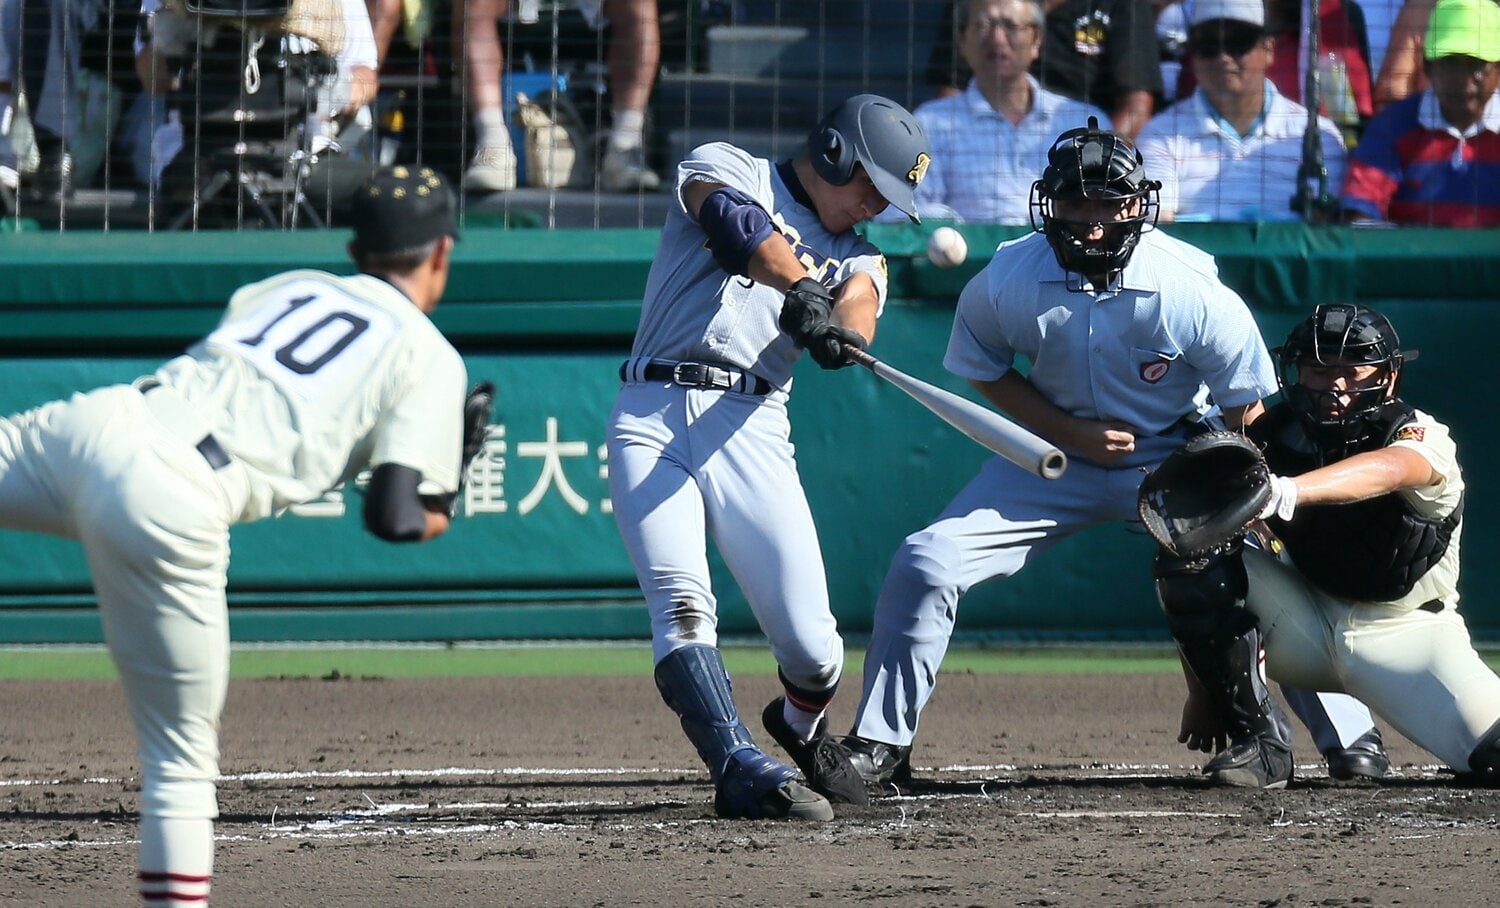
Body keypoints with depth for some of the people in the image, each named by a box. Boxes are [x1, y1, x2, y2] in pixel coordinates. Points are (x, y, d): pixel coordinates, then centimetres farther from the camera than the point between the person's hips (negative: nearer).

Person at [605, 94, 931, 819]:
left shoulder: (855, 257, 20)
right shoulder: (730, 169, 10)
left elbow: (857, 311, -3)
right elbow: (730, 219, -15)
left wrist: (840, 329, -28)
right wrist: (799, 286, -32)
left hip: (751, 431, 3)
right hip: (651, 422, -3)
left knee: (809, 640, -7)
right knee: (682, 606, -22)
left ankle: (803, 726, 24)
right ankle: (742, 771, -29)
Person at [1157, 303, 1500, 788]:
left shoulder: (1421, 437, -20)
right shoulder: (1263, 443, -9)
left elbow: (1387, 471, -45)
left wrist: (1288, 492, -65)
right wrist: (1201, 691, -11)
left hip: (1406, 632, -4)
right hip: (1308, 619, 4)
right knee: (1186, 566, -23)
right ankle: (1260, 745, -15)